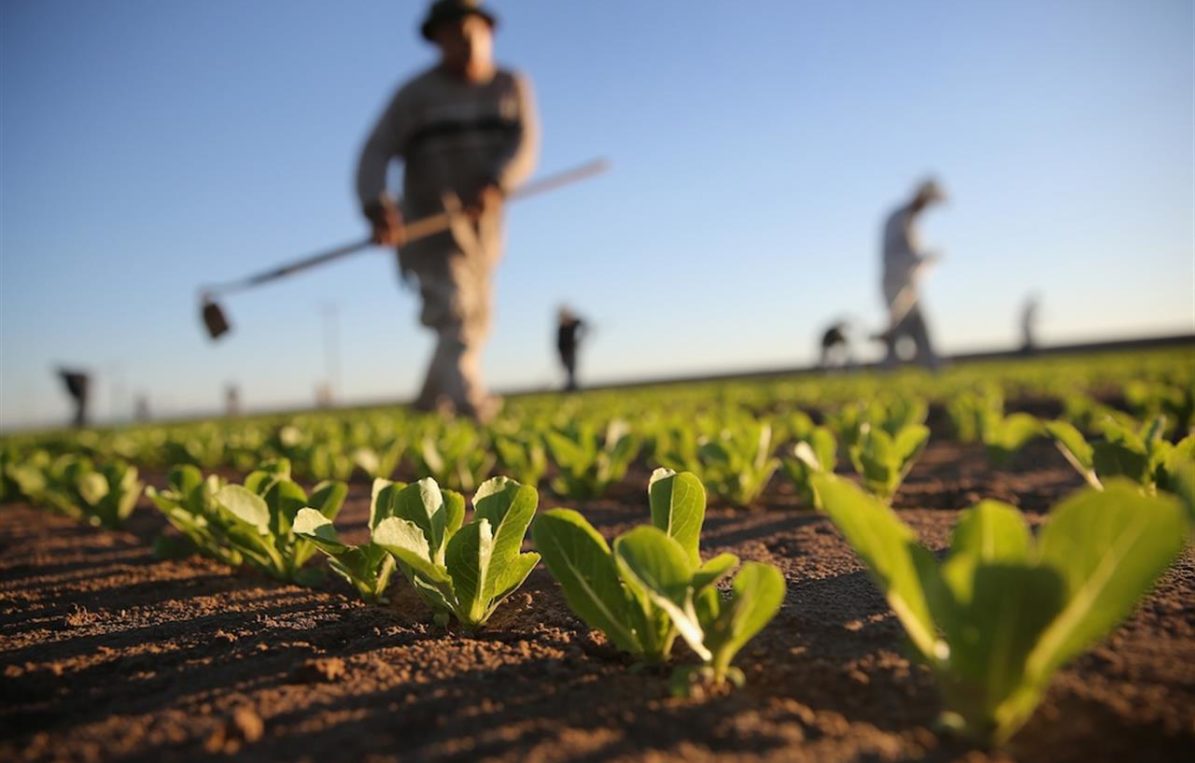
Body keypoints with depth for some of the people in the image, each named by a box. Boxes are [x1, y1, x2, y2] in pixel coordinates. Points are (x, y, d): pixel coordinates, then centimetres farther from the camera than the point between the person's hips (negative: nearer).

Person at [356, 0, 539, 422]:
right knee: (453, 312, -22)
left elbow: (525, 145, -10)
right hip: (430, 224, -4)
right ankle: (470, 402, -33)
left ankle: (429, 403, 30)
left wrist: (494, 185, -30)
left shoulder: (512, 86, 6)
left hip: (482, 225, 5)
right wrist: (377, 206, -32)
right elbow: (376, 154, -12)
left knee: (474, 322, 13)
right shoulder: (415, 94, -3)